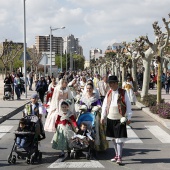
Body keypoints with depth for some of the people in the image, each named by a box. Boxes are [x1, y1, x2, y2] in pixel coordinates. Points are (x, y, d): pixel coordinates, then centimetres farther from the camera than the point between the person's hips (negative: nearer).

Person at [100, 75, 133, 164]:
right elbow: (105, 105, 12)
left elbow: (128, 105, -5)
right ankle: (117, 155, 26)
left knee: (119, 138, -6)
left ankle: (119, 157, -2)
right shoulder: (109, 93, 9)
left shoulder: (123, 93, -6)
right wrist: (103, 116, 7)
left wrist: (129, 117, -7)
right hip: (110, 119, 5)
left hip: (120, 119, -5)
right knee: (113, 138, 13)